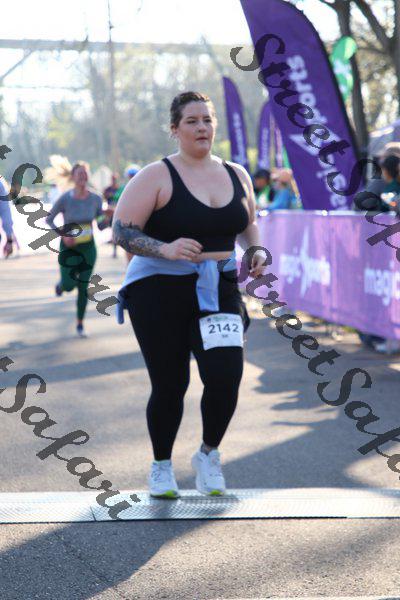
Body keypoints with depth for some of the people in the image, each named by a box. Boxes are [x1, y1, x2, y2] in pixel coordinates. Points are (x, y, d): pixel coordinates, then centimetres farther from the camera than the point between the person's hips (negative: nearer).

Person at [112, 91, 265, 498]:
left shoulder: (236, 175, 9)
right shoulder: (157, 177, -7)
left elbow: (249, 223, 25)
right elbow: (122, 231, -11)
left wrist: (256, 250, 3)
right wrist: (165, 249, -26)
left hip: (218, 291, 3)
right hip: (159, 291, -3)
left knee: (225, 378, -12)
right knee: (169, 385, 1)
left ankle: (208, 456, 15)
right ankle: (161, 466, 26)